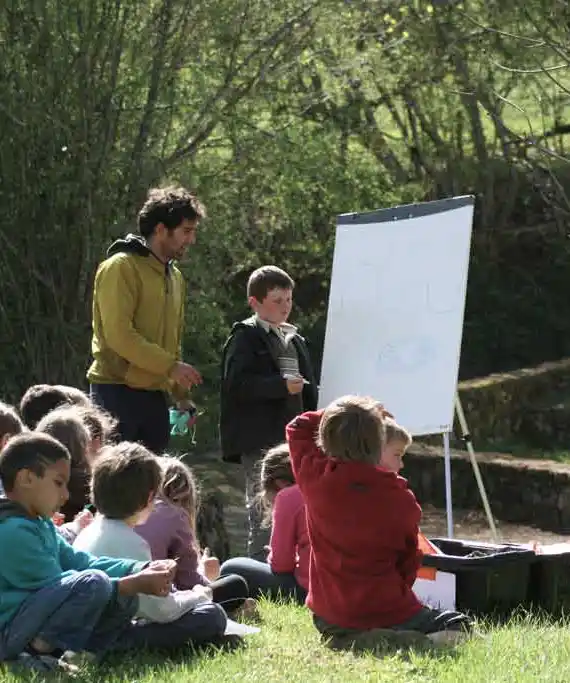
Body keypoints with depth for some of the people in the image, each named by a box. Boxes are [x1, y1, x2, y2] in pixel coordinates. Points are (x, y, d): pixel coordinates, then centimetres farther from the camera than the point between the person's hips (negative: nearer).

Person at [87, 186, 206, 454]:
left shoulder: (175, 277, 18)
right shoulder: (122, 267, -8)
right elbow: (118, 334, -18)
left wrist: (180, 395, 17)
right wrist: (170, 366, -19)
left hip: (155, 395, 8)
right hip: (117, 391, -8)